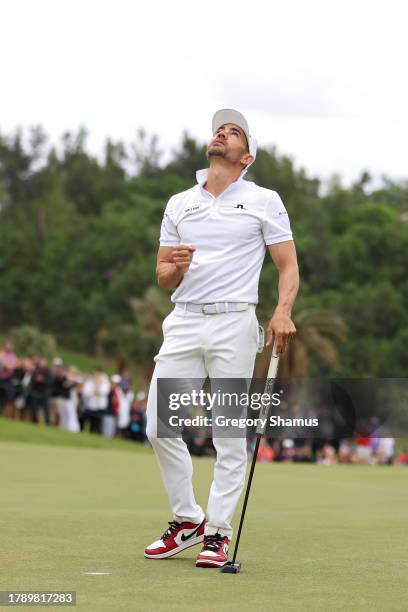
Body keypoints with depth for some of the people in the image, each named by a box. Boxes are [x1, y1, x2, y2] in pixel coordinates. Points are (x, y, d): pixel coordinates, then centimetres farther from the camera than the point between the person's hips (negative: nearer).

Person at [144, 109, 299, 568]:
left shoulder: (264, 201, 7)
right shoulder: (179, 204, 17)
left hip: (234, 323, -3)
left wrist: (283, 311, -15)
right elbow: (163, 277, 16)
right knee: (159, 427, -2)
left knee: (229, 435, -3)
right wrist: (175, 267, -8)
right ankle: (187, 520, 15)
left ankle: (217, 533, 6)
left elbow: (288, 265, 3)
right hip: (183, 321, 4)